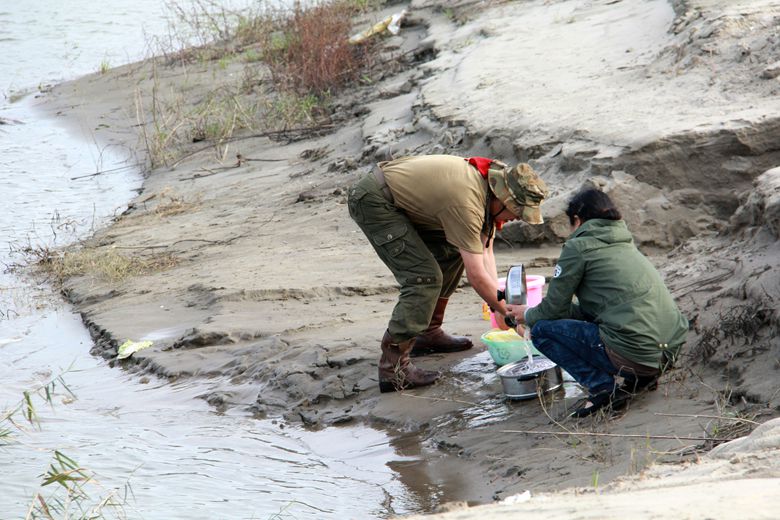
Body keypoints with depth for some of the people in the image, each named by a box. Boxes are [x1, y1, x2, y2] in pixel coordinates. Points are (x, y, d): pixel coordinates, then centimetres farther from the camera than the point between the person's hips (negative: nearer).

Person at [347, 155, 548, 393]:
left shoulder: (487, 180, 0)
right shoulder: (467, 203, -29)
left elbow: (485, 250, 6)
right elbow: (476, 275, -25)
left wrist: (499, 303, -2)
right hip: (371, 201, -10)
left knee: (452, 251, 12)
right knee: (425, 277, -17)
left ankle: (428, 334, 20)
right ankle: (393, 367, -17)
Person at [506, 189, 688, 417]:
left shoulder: (579, 247, 0)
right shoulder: (626, 244, 24)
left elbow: (554, 309, 5)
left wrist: (528, 316, 27)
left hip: (632, 353, -8)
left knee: (542, 329, 5)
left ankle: (604, 388, -6)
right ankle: (642, 377, 15)